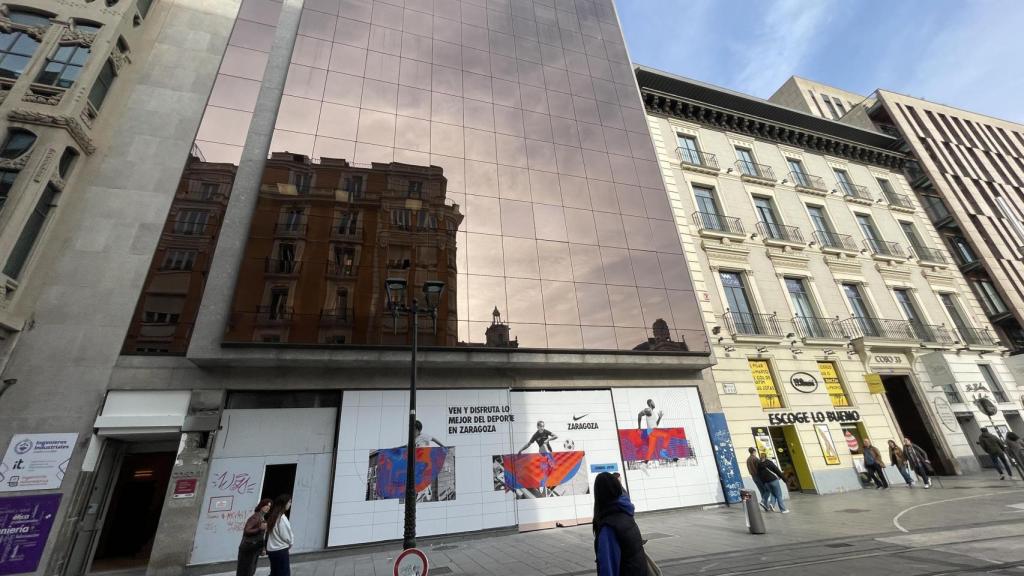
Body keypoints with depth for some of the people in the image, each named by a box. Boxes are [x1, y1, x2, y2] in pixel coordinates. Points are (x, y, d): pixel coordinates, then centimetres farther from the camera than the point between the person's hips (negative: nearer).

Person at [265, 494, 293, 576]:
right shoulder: (282, 518, -20)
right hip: (281, 550, -8)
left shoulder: (273, 516, 5)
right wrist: (290, 542, 3)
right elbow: (286, 535, -17)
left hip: (272, 550, 8)